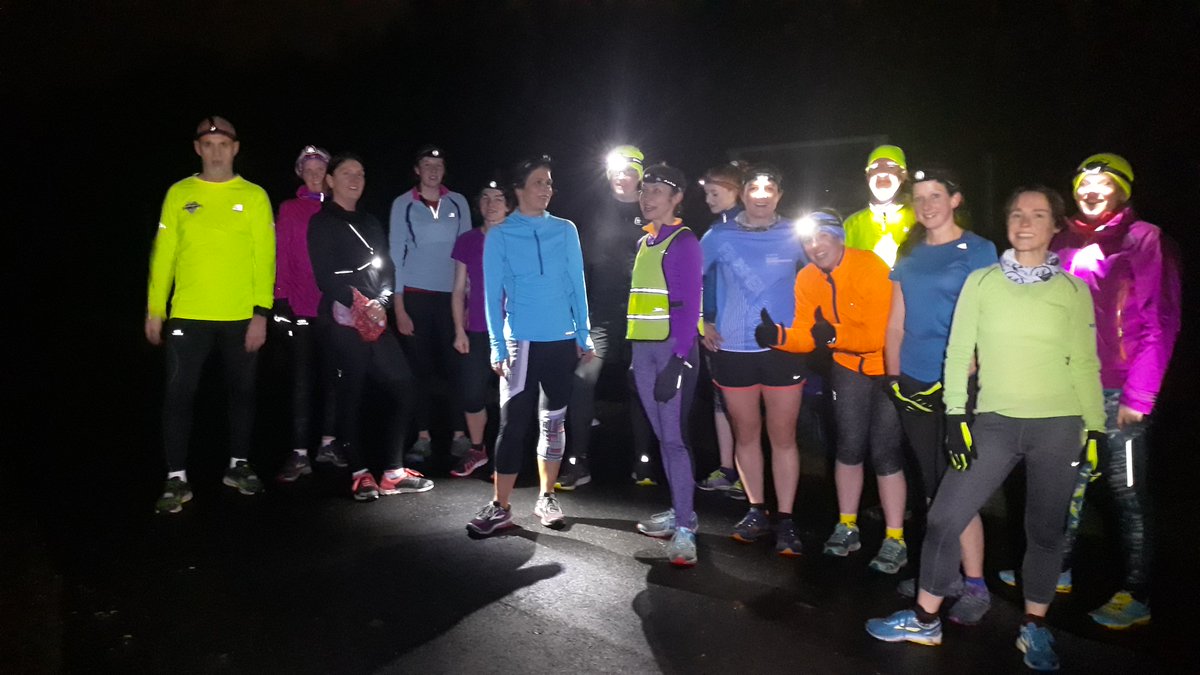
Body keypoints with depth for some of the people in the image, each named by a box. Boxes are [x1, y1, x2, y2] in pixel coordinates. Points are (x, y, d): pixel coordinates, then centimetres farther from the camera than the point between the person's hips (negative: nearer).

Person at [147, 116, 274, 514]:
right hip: (188, 315, 0)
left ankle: (239, 466, 26)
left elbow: (264, 257, -1)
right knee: (178, 394, -1)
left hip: (241, 317, 0)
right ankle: (176, 479, 10)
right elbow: (163, 254, 7)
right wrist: (155, 309, 4)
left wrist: (261, 312, -9)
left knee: (242, 391, 10)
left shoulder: (254, 196, 3)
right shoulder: (179, 194, 7)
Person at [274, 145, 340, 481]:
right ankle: (299, 454, 2)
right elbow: (281, 257, 1)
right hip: (300, 307, -2)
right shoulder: (289, 210, 5)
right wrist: (284, 298, -8)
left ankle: (327, 444, 19)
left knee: (332, 374, 8)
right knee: (302, 377, -1)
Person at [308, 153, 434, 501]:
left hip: (377, 319, 6)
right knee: (352, 393, -3)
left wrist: (381, 302, -5)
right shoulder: (321, 223, 2)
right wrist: (360, 304, -13)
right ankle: (360, 474, 8)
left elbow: (387, 268, 13)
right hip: (344, 319, -6)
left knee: (404, 387, 1)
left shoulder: (371, 222, 20)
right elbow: (326, 276, -8)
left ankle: (393, 471, 9)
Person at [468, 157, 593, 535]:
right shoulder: (500, 236, 0)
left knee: (553, 421, 10)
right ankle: (500, 507, 6)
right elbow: (493, 294, -1)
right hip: (521, 342, -2)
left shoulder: (566, 230, 5)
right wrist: (497, 347, -7)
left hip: (563, 340, 2)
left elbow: (577, 286, 7)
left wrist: (584, 335, 3)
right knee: (513, 424, -3)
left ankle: (546, 498, 22)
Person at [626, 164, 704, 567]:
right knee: (662, 435, 11)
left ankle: (684, 529, -3)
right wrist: (636, 352, 14)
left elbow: (689, 306, -13)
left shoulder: (684, 242, -6)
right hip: (643, 349, 7)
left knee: (674, 436, -8)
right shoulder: (644, 243, 17)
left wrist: (678, 362, -20)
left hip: (673, 350, -7)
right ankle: (681, 511, 21)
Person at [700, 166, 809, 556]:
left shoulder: (794, 236, 2)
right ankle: (756, 512, 23)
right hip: (732, 351, 1)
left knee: (783, 436, 2)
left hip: (783, 349, -1)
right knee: (746, 435, 10)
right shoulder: (720, 237, 3)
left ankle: (785, 520, 11)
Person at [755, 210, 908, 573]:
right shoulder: (807, 279, -5)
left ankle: (895, 540, 8)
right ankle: (847, 526, 25)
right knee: (849, 446, 9)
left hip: (887, 366, -5)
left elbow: (879, 335, -28)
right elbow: (805, 335, -8)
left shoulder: (871, 268, -23)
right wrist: (778, 336, -28)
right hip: (849, 366, 5)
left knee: (884, 452, -5)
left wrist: (833, 336, -42)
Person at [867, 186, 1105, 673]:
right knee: (945, 518, -1)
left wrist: (1096, 428, 4)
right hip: (994, 423, 0)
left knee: (1045, 531, 10)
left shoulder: (1073, 290, 4)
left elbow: (1085, 364, 6)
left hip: (1059, 426, 0)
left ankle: (1034, 629, 31)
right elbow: (958, 353, 2)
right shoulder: (981, 282, 3)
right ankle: (925, 620, 17)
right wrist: (955, 416, -5)